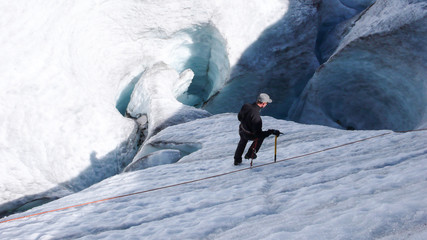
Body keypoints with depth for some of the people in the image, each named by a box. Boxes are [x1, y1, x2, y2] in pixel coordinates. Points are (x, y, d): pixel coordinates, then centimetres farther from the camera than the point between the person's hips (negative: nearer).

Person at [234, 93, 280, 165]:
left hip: (241, 130, 6)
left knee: (242, 142, 37)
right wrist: (271, 132, -27)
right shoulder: (256, 117, -39)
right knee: (260, 137, 25)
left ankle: (237, 159, 54)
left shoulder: (246, 106, -19)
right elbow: (258, 134, -32)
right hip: (249, 135, -6)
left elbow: (239, 117, 2)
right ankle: (250, 154, 34)